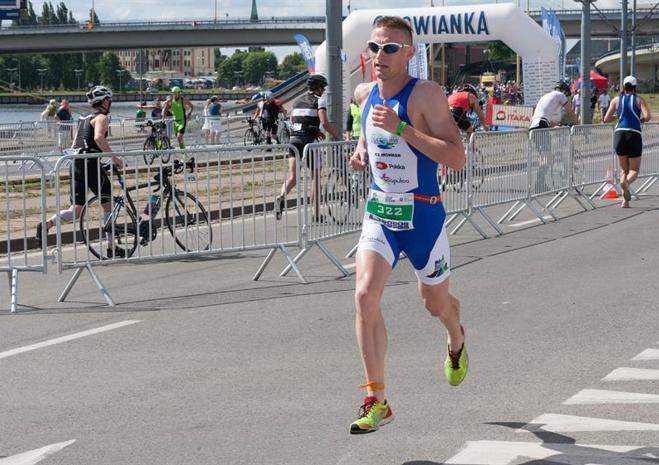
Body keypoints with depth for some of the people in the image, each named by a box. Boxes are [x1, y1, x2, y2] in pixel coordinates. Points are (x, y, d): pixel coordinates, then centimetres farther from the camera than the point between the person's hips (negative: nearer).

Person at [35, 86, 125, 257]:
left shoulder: (84, 119, 22)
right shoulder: (102, 118, -4)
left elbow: (74, 145, 22)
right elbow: (99, 138, -24)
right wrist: (114, 158, -22)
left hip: (76, 164, 8)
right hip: (90, 164, -8)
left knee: (76, 210, 3)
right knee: (108, 204, 5)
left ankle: (46, 225, -19)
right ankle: (111, 247, 7)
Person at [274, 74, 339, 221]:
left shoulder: (297, 101, 19)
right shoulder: (319, 101, -1)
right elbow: (324, 122, -13)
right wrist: (336, 136, -3)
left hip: (294, 139, 5)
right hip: (309, 140, -5)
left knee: (292, 176, 0)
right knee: (315, 176, 7)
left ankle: (281, 197, -30)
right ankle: (317, 214, 8)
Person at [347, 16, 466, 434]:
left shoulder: (426, 94, -16)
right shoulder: (366, 95, 3)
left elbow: (457, 159, -25)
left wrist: (400, 128, -30)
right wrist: (361, 153, 2)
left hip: (423, 215, -4)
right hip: (379, 214, 4)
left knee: (436, 303, 16)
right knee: (366, 296, -17)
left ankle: (457, 341, 55)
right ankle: (377, 401, -11)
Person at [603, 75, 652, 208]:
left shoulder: (616, 100, 8)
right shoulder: (639, 100, 4)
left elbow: (606, 119, 5)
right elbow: (648, 117, -10)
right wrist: (641, 120, 12)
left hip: (619, 134, 2)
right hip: (634, 135, -2)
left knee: (624, 169, 14)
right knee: (634, 170, 6)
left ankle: (625, 201, 0)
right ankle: (626, 182, -30)